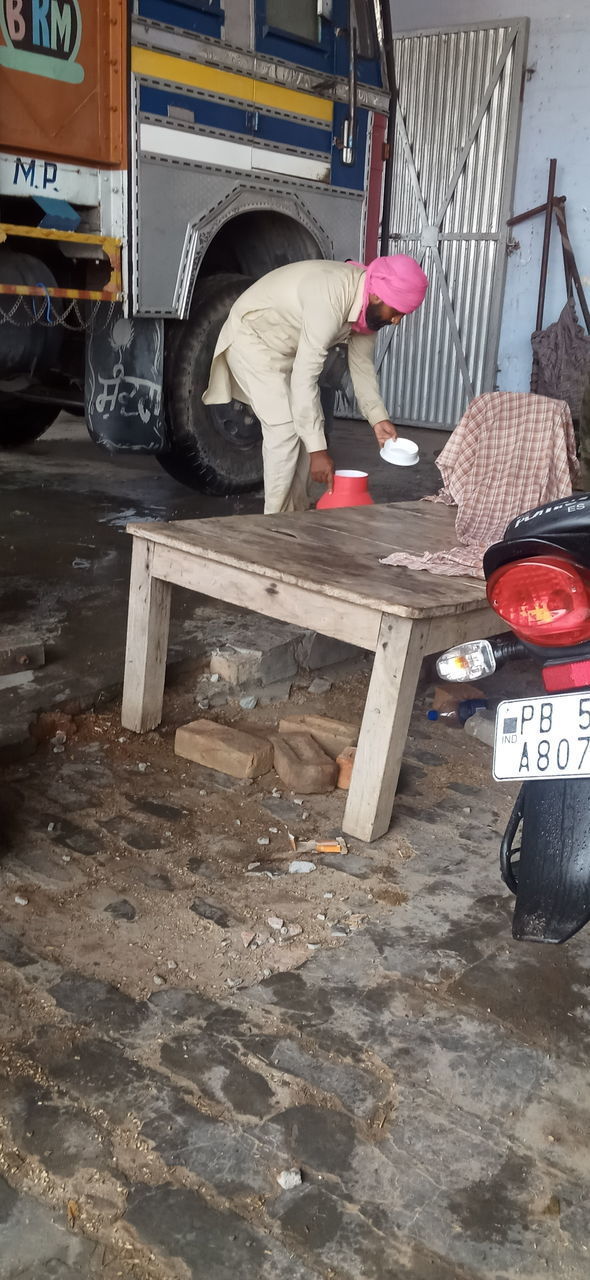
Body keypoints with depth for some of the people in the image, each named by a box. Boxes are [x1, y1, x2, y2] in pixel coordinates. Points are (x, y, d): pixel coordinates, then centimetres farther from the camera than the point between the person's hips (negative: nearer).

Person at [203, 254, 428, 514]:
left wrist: (378, 418, -9)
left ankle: (296, 512, 14)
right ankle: (276, 520, -7)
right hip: (251, 336, -9)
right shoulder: (329, 300, -36)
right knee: (284, 428, -16)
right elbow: (304, 379, -37)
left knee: (305, 425, 6)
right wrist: (318, 449, -36)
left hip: (285, 347, 9)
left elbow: (362, 364, 2)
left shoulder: (368, 304, -9)